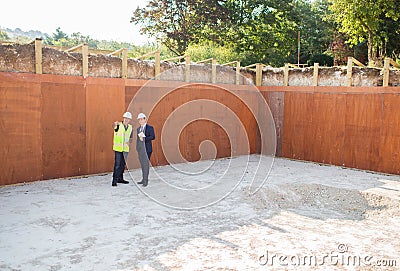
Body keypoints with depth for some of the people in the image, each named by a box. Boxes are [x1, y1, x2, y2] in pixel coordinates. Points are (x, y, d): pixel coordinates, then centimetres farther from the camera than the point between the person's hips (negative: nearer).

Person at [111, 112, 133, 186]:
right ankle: (114, 181, -6)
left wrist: (129, 142, -8)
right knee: (117, 164, -10)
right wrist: (115, 124, -59)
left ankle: (120, 179, 27)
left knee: (123, 164, 13)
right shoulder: (119, 125, -8)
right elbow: (114, 126, -33)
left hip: (125, 148, 5)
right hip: (118, 148, -5)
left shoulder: (130, 127, 8)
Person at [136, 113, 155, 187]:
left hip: (147, 149, -6)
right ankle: (143, 179, 16)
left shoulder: (150, 127, -3)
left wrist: (144, 138, -20)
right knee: (142, 164, 9)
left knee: (146, 164, -8)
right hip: (140, 149, 6)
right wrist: (137, 148, 15)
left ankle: (146, 180, -5)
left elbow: (153, 137, -13)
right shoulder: (138, 128, 17)